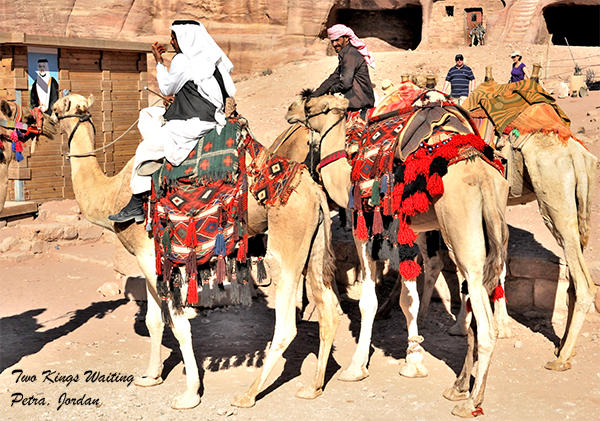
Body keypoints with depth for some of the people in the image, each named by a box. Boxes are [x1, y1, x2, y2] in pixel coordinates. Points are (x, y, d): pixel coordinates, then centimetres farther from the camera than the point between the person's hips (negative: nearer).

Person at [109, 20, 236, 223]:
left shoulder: (183, 60, -11)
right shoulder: (210, 58, 13)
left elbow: (167, 89, 0)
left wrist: (159, 61, 9)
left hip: (192, 125, -9)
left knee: (146, 149, 4)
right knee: (147, 115, 22)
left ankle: (136, 205, 5)